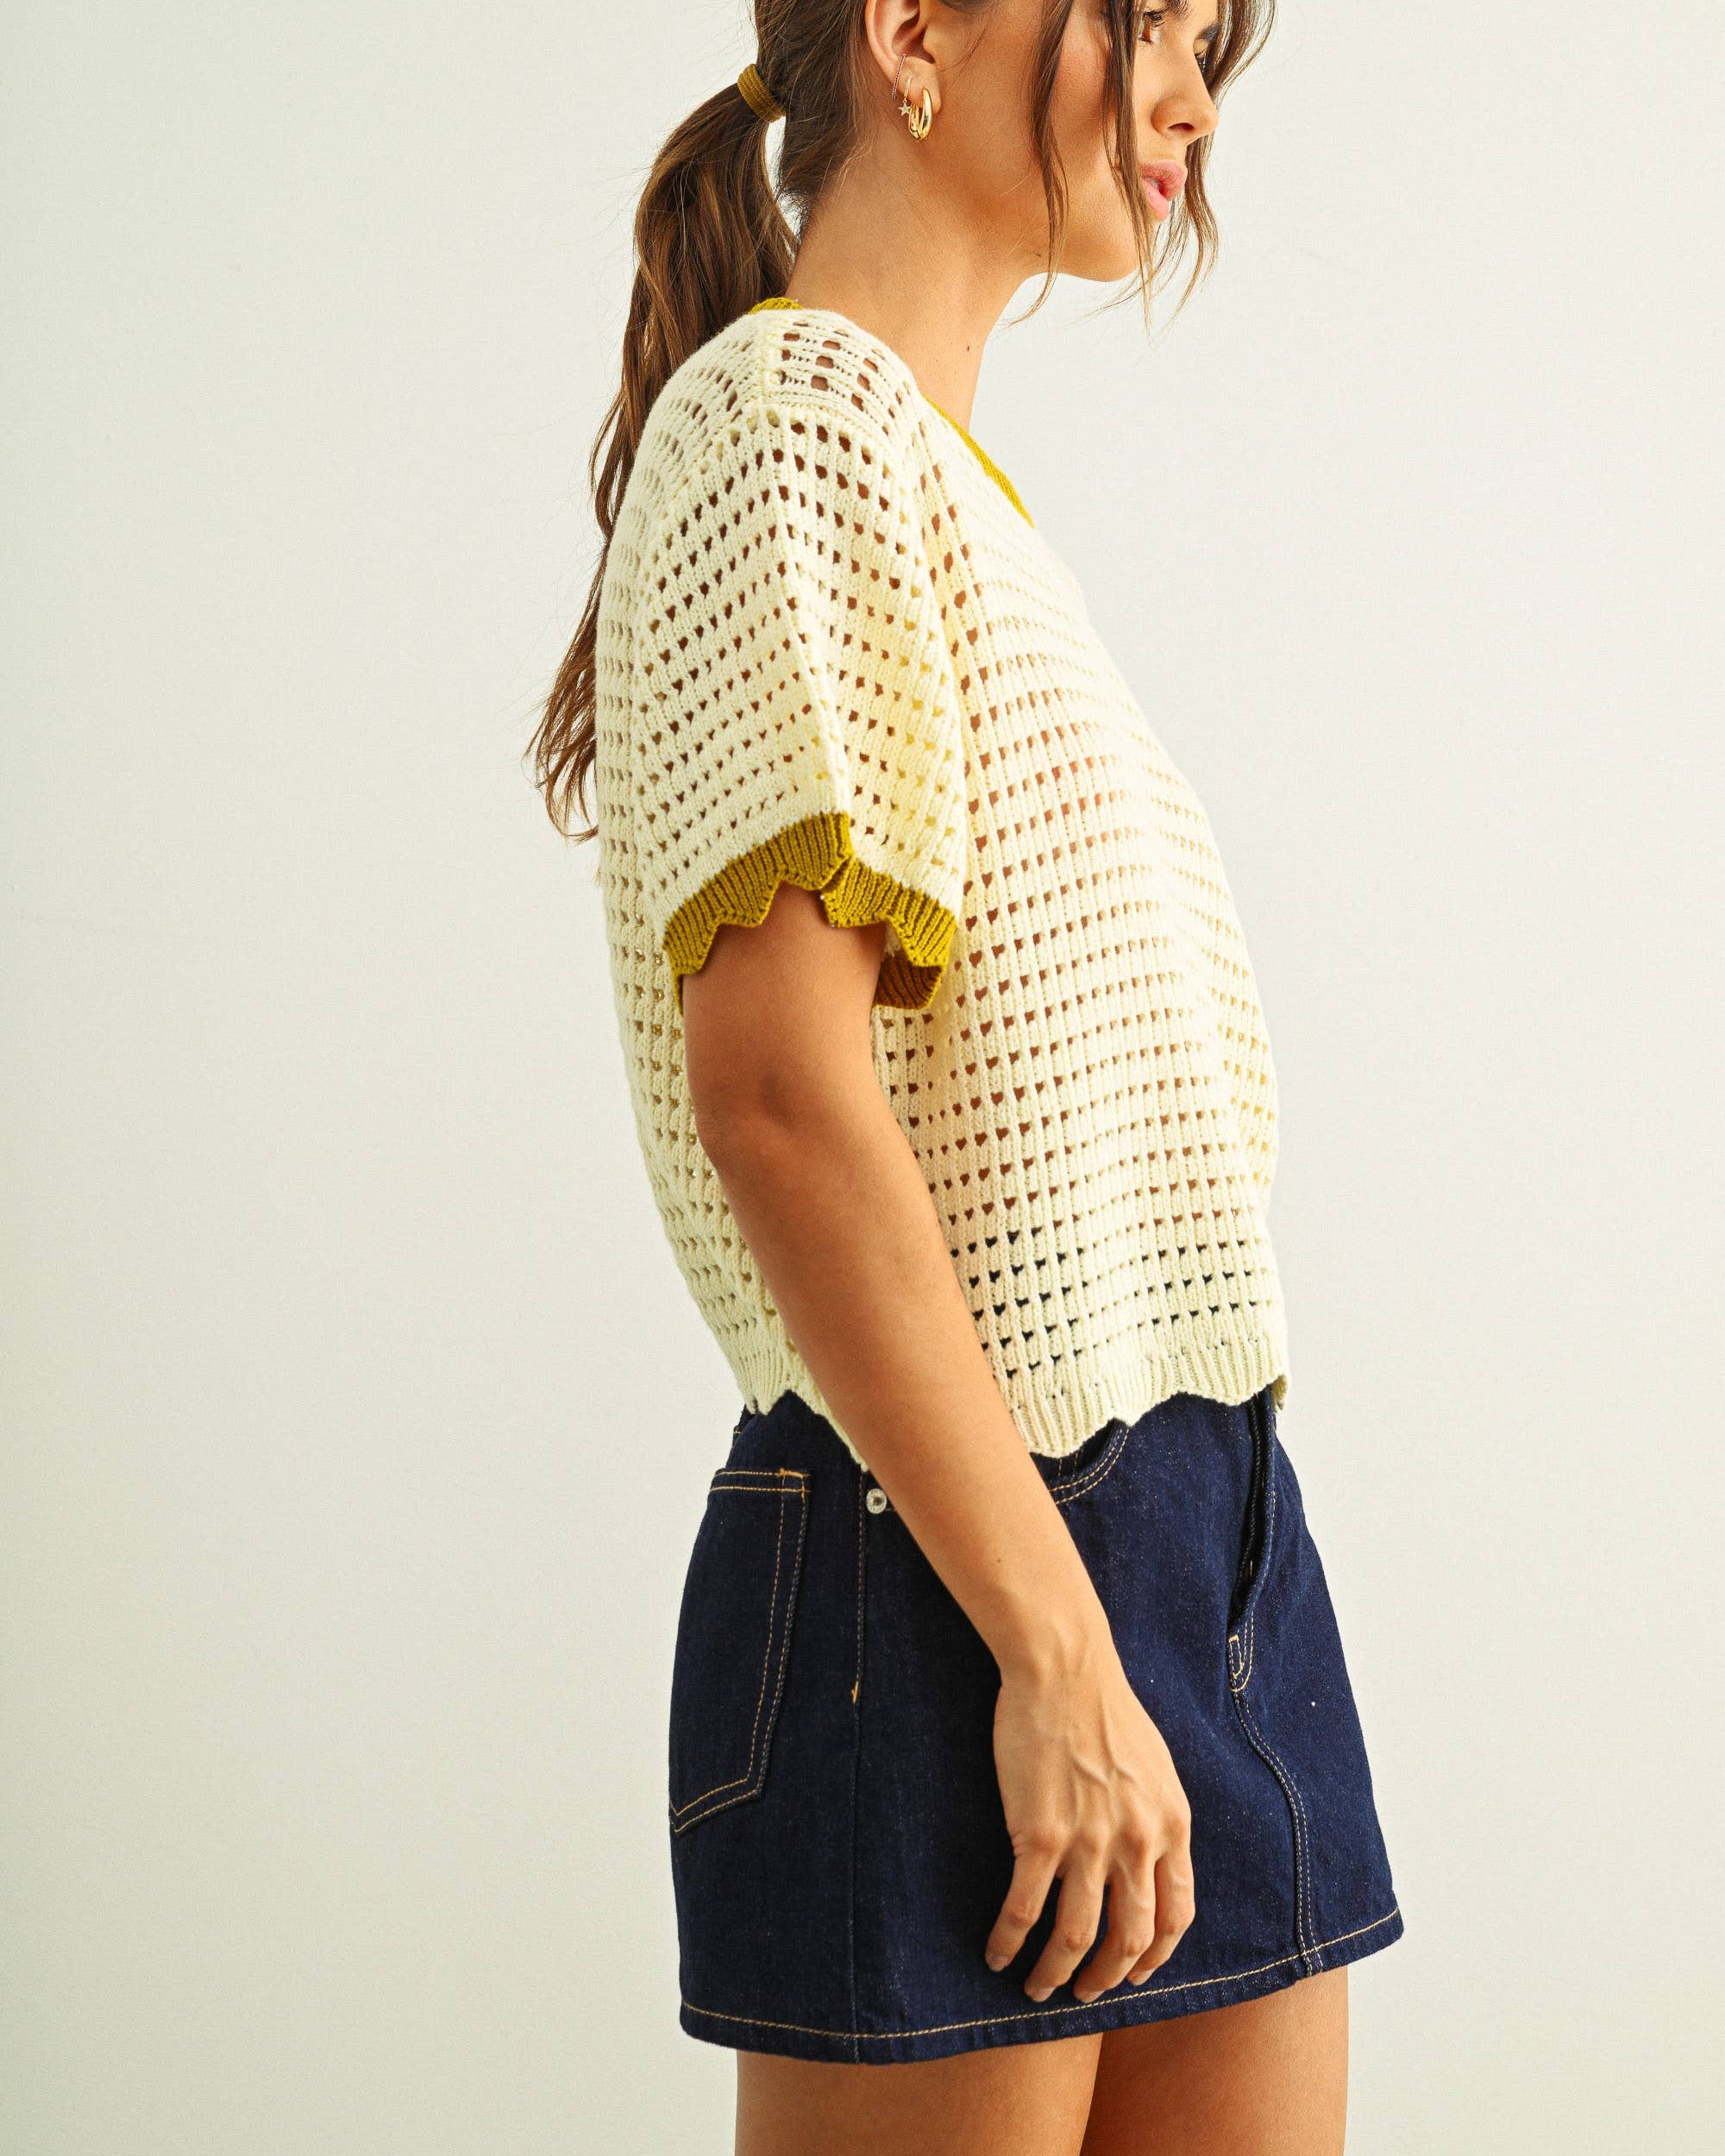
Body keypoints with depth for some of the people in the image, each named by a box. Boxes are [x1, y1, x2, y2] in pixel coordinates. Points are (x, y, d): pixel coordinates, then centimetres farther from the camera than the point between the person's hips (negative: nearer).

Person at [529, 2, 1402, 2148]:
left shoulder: (943, 472, 20)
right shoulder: (793, 412, -9)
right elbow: (781, 1092, -20)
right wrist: (1055, 1647, -20)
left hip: (1208, 1534, 9)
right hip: (953, 1566, -9)